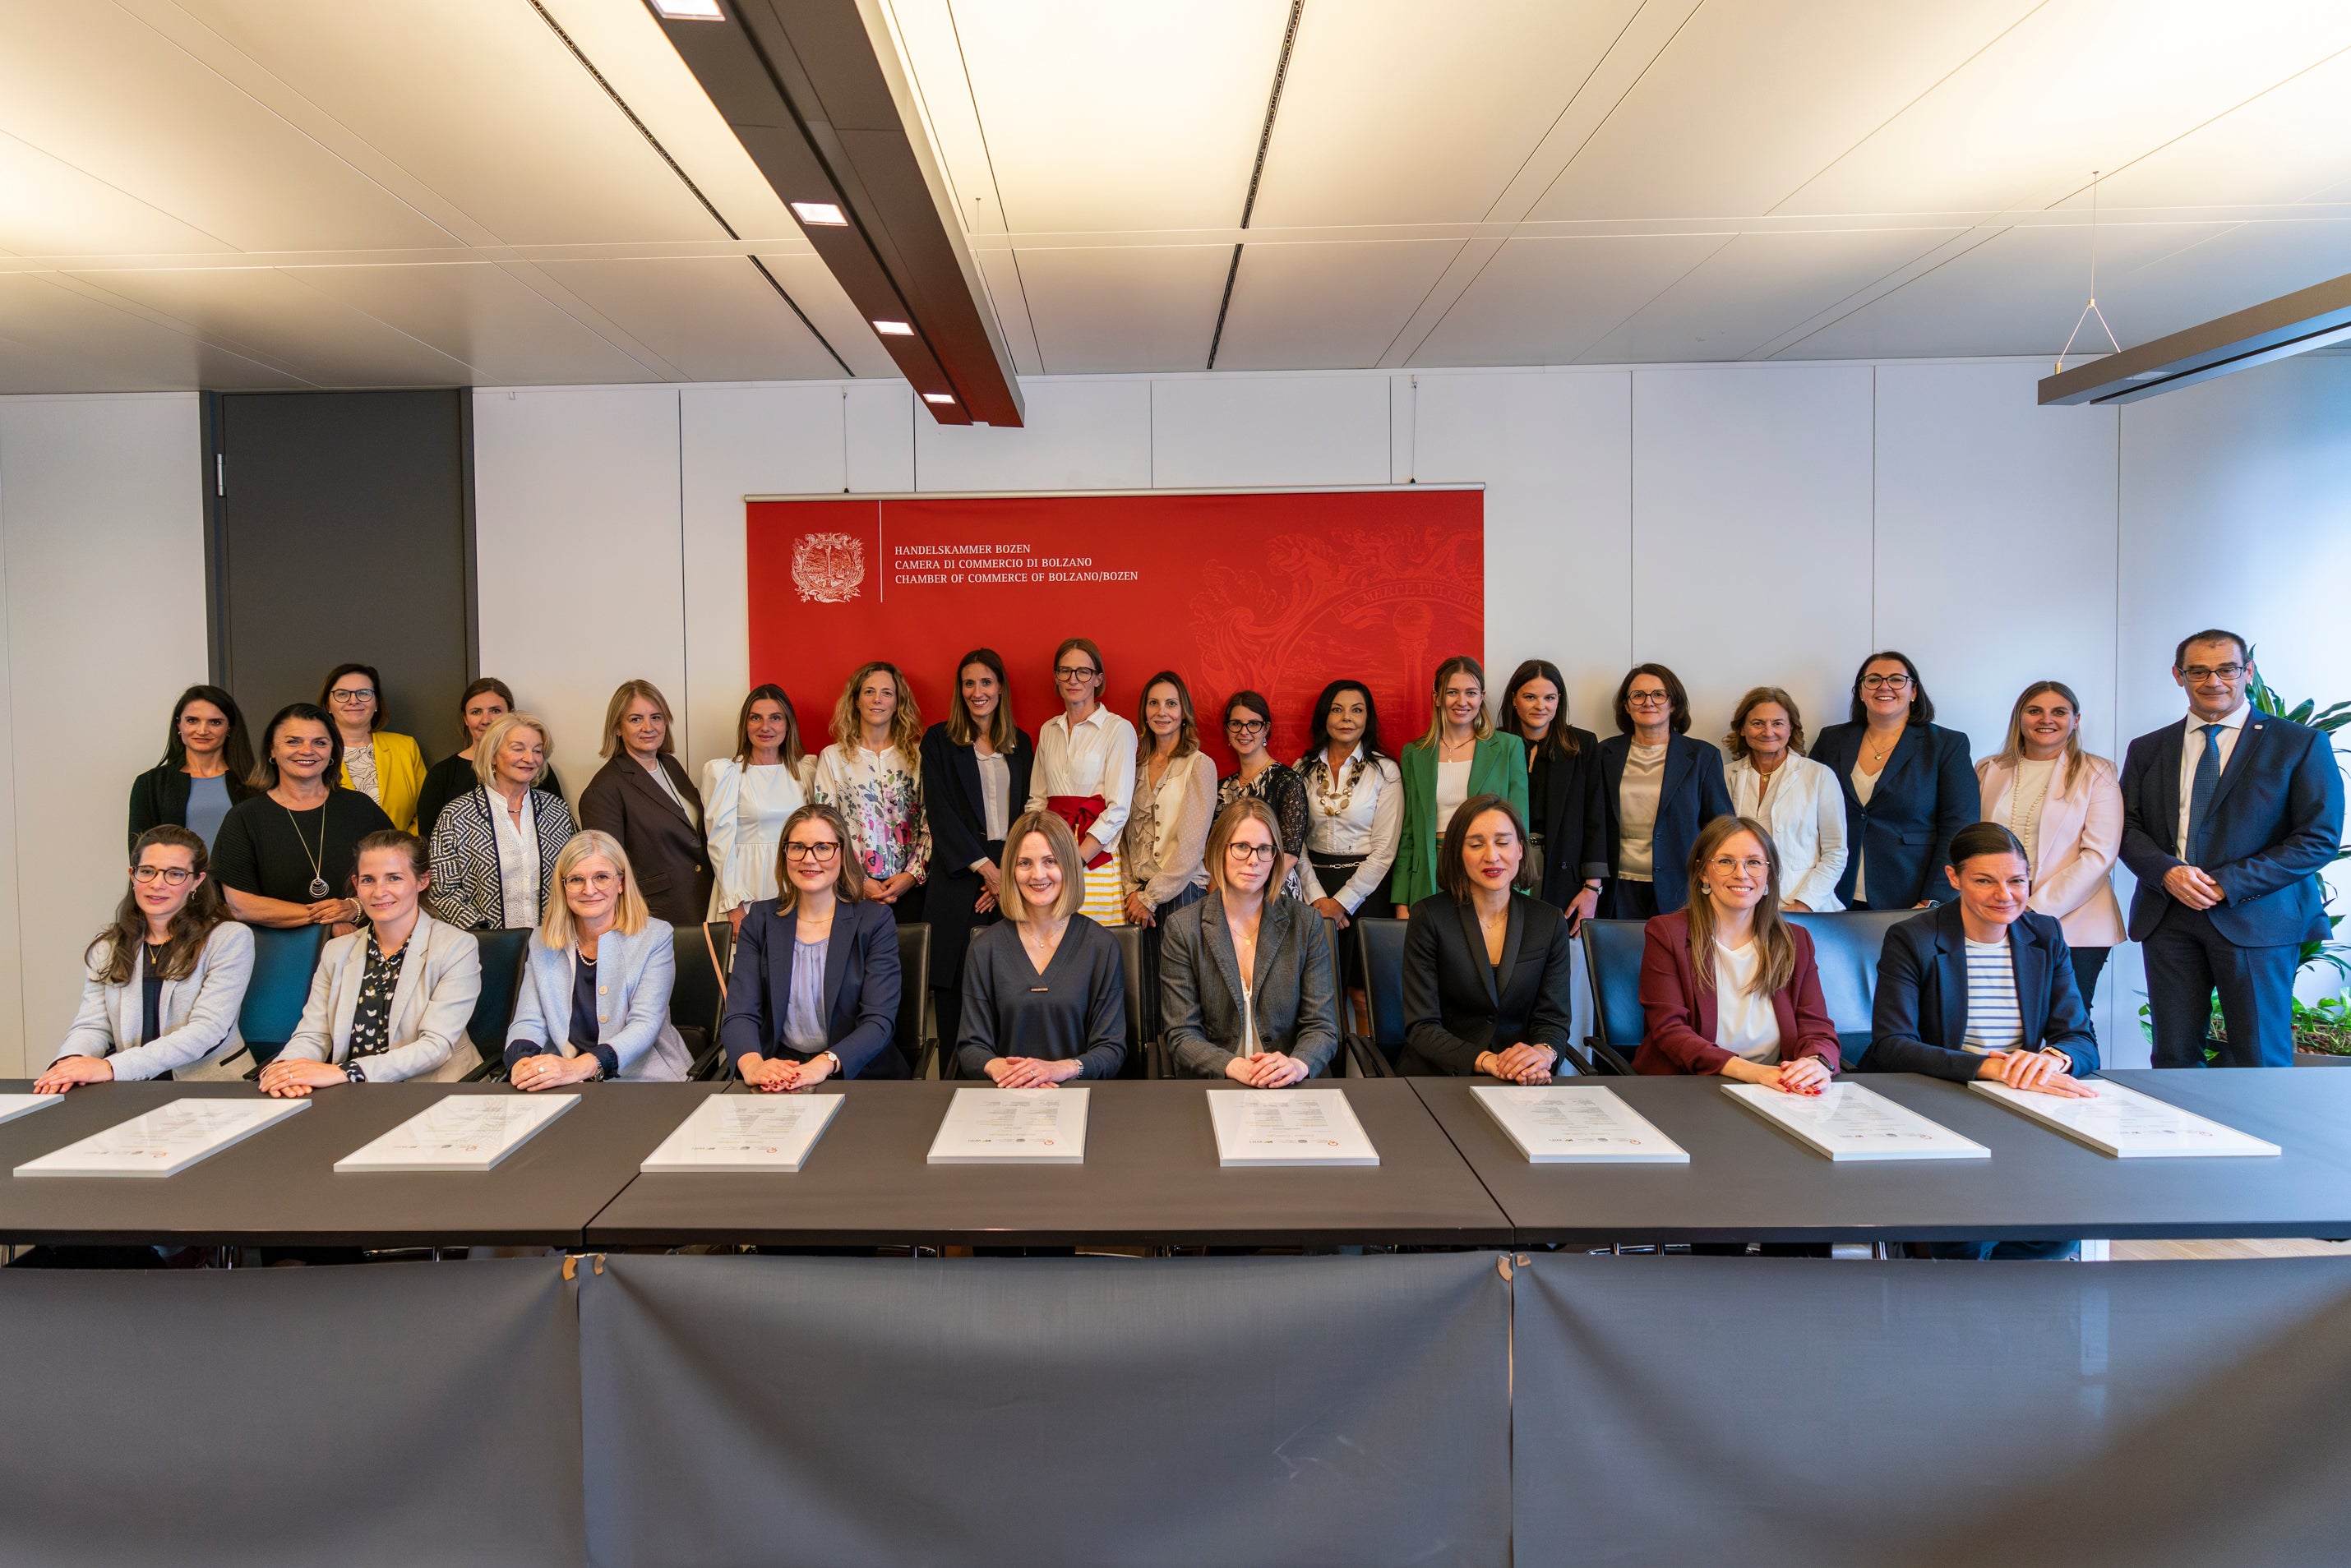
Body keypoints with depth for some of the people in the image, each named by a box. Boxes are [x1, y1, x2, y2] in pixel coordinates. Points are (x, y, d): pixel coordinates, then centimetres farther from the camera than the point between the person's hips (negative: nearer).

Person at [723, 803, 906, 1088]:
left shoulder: (875, 921, 1)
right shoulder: (760, 920, 8)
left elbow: (880, 1021, -8)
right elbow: (740, 1014, -2)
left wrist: (825, 1063, -28)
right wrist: (751, 1063, -26)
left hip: (857, 1073, -2)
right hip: (778, 1078, 2)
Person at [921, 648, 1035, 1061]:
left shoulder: (1021, 743, 15)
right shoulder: (939, 740, 6)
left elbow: (1026, 811, 11)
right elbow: (940, 811, -2)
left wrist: (1010, 872, -4)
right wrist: (985, 867, -10)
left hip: (1010, 876, 2)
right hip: (959, 876, -2)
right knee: (955, 980, -4)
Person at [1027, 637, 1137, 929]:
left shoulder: (1119, 729, -3)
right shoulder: (1048, 731, 15)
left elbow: (1118, 810, -9)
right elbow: (1037, 800, 16)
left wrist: (1076, 861, -15)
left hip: (1097, 855, -4)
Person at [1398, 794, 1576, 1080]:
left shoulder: (1549, 922, 7)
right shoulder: (1429, 917, -2)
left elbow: (1553, 1019, 7)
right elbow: (1421, 1026, -6)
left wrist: (1542, 1053, -17)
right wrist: (1486, 1061, -23)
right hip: (1438, 1078, -1)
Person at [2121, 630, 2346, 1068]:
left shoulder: (2301, 744, 3)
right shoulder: (2147, 750, 13)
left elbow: (2320, 837, -4)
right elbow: (2128, 828, 9)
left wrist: (2227, 883, -12)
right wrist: (2167, 871, -12)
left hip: (2255, 918, -3)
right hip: (2167, 915, 3)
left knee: (2260, 1061, 0)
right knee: (2173, 1057, 6)